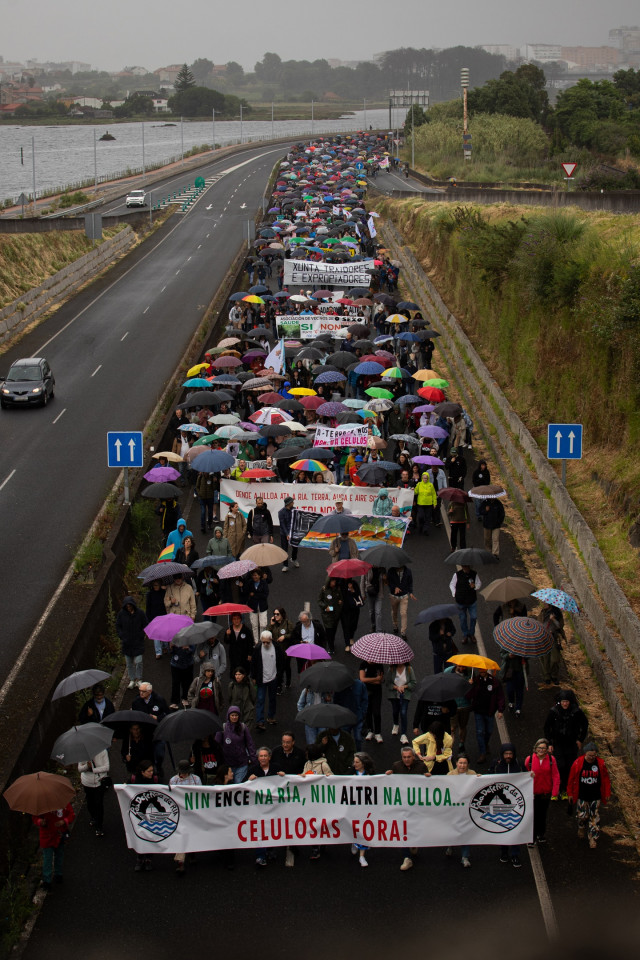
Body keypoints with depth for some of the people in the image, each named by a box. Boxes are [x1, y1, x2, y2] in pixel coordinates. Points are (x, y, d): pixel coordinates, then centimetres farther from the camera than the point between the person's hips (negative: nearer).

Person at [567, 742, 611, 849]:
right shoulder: (578, 763, -11)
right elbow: (571, 779, 0)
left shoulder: (601, 763, -7)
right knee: (582, 815, 6)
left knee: (594, 818, 4)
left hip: (596, 796, 1)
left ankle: (593, 839, 13)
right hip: (582, 796, 0)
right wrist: (570, 793, 4)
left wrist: (607, 793, 7)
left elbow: (606, 779, 4)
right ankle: (582, 829, 38)